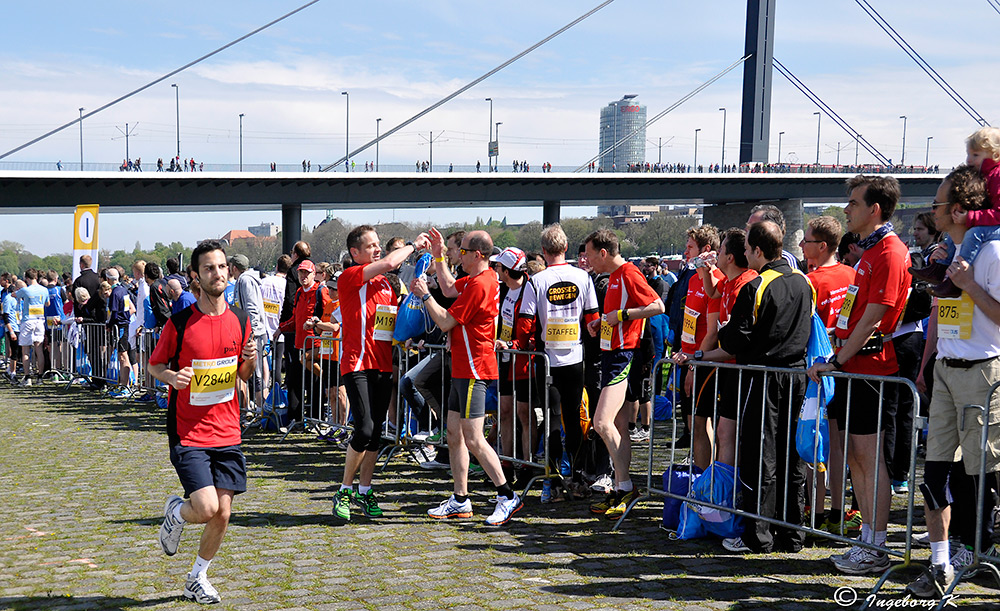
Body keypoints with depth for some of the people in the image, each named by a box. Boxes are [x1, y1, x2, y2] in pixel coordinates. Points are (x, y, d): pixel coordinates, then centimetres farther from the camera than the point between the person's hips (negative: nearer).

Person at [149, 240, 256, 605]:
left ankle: (197, 579, 26)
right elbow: (154, 364, 3)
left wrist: (249, 360, -7)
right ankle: (175, 511, 20)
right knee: (206, 509, -16)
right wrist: (171, 376, -19)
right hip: (188, 434, -4)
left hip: (227, 433, 4)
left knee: (222, 514, 3)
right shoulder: (180, 322, -9)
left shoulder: (239, 320, 4)